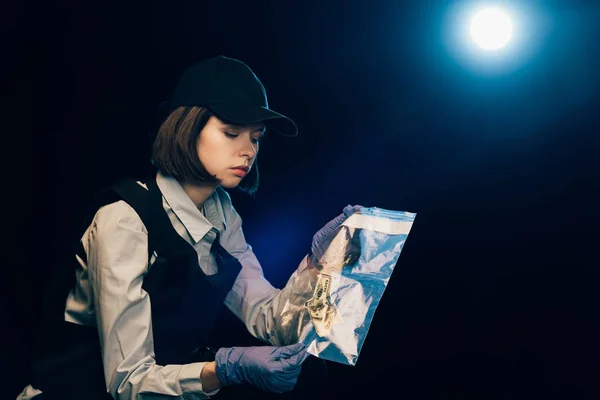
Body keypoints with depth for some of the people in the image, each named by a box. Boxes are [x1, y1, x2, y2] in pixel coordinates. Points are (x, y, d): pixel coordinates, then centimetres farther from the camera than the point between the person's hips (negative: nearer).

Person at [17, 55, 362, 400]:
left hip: (176, 370, 6)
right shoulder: (125, 219, -21)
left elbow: (268, 321, -4)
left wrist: (317, 256, -18)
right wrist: (228, 369, -36)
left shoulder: (220, 211, 0)